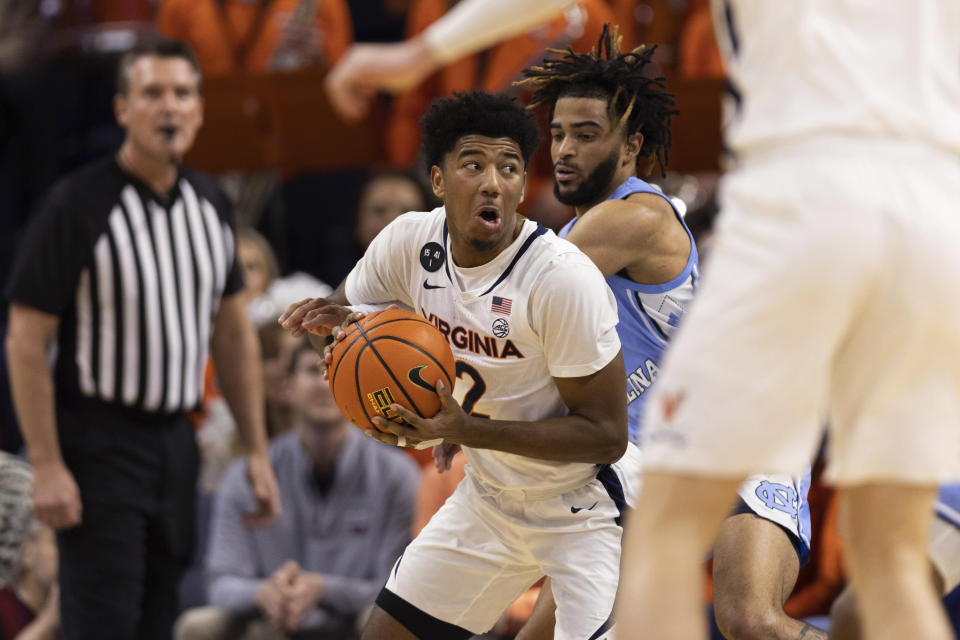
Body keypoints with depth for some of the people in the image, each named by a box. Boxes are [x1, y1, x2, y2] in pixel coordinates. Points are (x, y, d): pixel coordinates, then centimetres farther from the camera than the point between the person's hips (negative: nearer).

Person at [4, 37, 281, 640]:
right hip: (99, 448, -6)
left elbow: (234, 330, 15)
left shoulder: (210, 203, 7)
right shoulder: (77, 205, -13)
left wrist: (258, 450, 11)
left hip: (176, 441, 6)